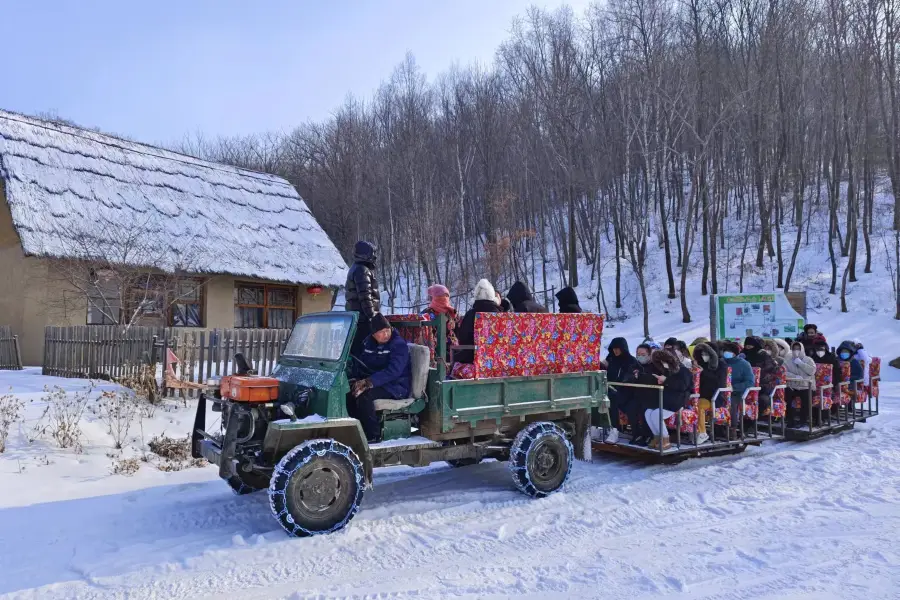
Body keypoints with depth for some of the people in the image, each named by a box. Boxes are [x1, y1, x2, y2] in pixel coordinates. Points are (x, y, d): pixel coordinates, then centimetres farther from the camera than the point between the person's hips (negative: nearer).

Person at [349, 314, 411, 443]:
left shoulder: (399, 344, -14)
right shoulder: (369, 343, 8)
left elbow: (393, 371, -25)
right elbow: (362, 363, 16)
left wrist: (369, 382, -32)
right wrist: (362, 381, -6)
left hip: (397, 386, -7)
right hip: (377, 383, 7)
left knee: (364, 396, -30)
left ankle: (373, 435, -18)